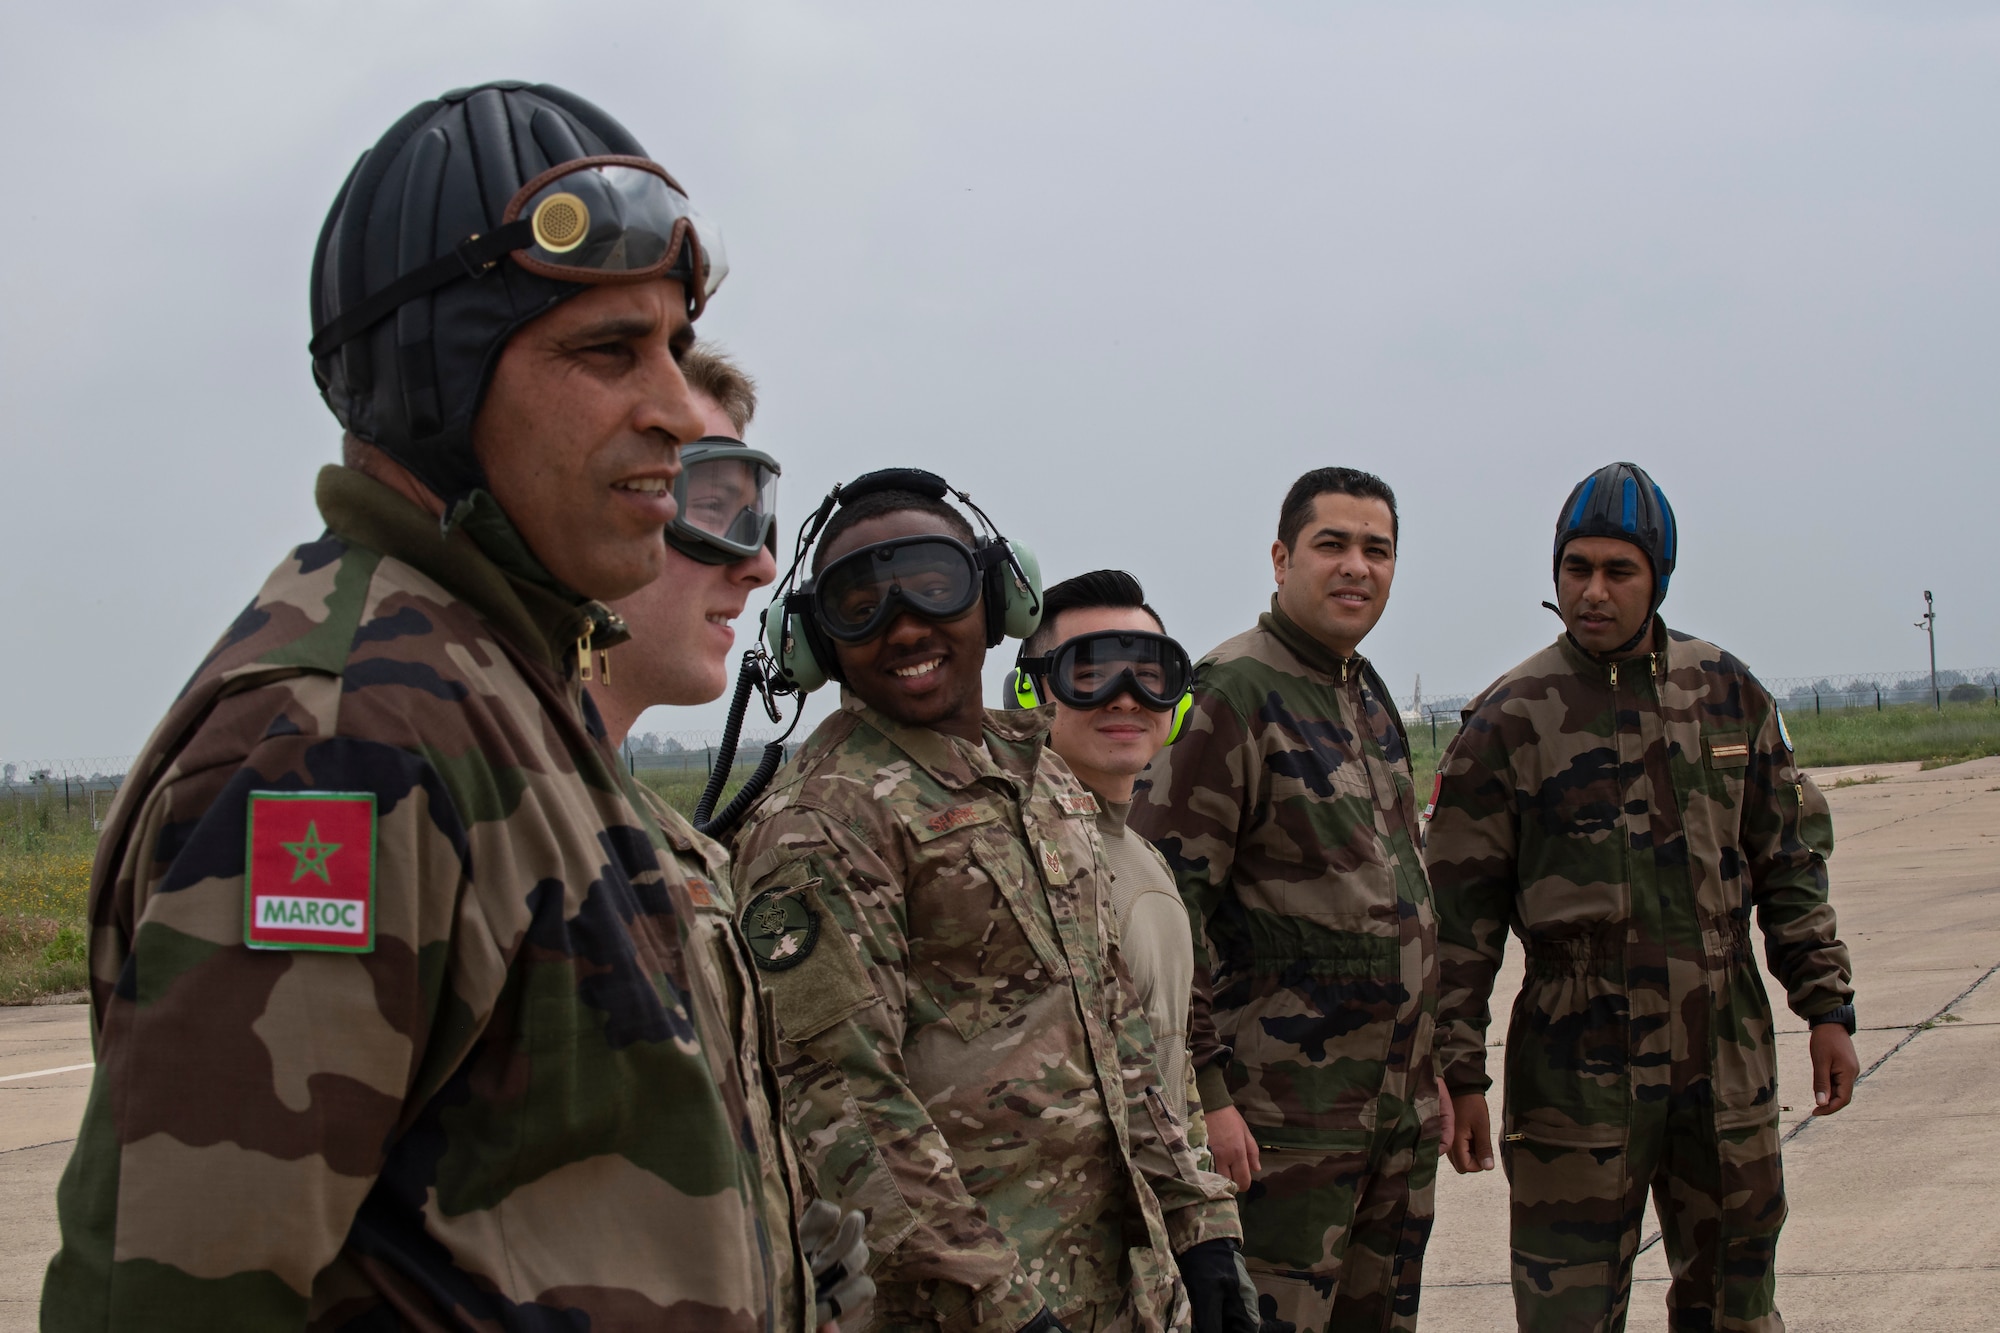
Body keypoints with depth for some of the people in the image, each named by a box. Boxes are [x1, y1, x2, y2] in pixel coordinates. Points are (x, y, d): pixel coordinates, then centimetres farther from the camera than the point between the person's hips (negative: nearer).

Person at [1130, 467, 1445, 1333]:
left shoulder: (1369, 694, 14)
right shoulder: (1227, 695, -12)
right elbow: (1167, 899, -17)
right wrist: (1205, 1090, -20)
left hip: (1400, 1112, 8)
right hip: (1285, 1122, -8)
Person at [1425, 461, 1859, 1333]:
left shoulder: (1726, 693, 7)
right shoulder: (1508, 721, -4)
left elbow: (1791, 861, 13)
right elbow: (1460, 915, -4)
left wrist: (1827, 1007, 7)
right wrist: (1459, 1074, -7)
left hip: (1729, 1059, 4)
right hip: (1579, 1067, -4)